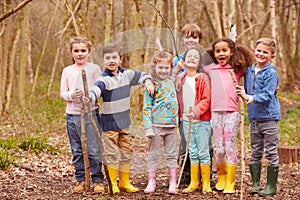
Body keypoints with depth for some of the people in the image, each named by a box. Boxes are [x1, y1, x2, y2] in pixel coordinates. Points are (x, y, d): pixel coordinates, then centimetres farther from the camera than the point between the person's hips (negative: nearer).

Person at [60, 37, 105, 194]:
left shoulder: (94, 68, 2)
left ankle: (97, 180, 5)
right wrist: (71, 95, -13)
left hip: (90, 112, -3)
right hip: (72, 114, 3)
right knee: (77, 151, 8)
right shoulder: (67, 71, 10)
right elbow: (62, 92, 8)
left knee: (94, 150, -4)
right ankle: (80, 180, 17)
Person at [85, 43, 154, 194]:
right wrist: (90, 97, -58)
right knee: (111, 154, -1)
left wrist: (148, 82, 4)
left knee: (127, 152, 12)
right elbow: (97, 88, -37)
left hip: (125, 122, 6)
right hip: (109, 123, -6)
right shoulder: (104, 79, -16)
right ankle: (112, 184, 12)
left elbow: (141, 75, 23)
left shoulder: (127, 74, 4)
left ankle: (125, 182, 24)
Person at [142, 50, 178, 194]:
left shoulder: (172, 80, 9)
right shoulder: (152, 84, -5)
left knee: (171, 154, 8)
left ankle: (173, 183, 13)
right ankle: (151, 182, 12)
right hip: (156, 124, -4)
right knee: (153, 154, 4)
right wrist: (148, 127, -13)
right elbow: (146, 107, -7)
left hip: (171, 124, 4)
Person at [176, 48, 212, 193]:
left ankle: (206, 183, 8)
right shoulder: (180, 78, 8)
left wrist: (196, 111, -24)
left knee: (203, 152, 1)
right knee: (192, 152, 11)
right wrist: (179, 114, 8)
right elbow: (178, 98, 17)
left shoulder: (203, 78, -7)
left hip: (202, 120, -4)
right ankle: (194, 182, 18)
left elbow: (206, 99, -13)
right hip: (186, 120, 4)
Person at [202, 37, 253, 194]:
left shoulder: (237, 69, 8)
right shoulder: (210, 69, 11)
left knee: (230, 147, -2)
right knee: (219, 149, 2)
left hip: (232, 112, -1)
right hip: (216, 112, 1)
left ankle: (230, 183, 5)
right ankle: (221, 177, 24)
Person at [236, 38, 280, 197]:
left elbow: (267, 95, -18)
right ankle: (256, 184, 19)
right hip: (254, 118, 6)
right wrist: (244, 95, 5)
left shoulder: (271, 72, -10)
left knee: (271, 153, 2)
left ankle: (271, 186, 9)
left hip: (269, 118, -6)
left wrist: (249, 98, -27)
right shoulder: (249, 70, 10)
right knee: (256, 153, 12)